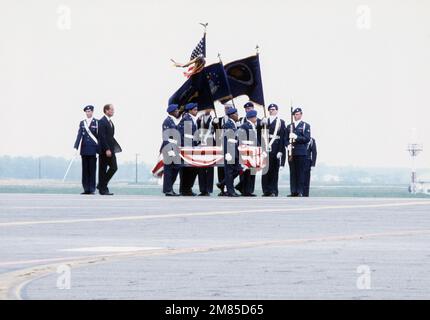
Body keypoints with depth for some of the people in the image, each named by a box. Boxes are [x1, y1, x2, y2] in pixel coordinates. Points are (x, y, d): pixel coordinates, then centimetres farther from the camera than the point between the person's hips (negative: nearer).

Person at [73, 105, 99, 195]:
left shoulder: (97, 122, 3)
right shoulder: (82, 123, 12)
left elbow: (99, 136, 1)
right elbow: (79, 135, 4)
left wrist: (99, 149, -3)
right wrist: (76, 147, -7)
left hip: (93, 149, -3)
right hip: (84, 149, 3)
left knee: (92, 170, -3)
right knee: (85, 170, 2)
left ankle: (92, 189, -1)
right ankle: (86, 189, 5)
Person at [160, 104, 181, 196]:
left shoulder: (176, 121, 18)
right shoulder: (167, 122, -9)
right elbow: (166, 138, -15)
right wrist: (170, 150, -21)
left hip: (176, 149, 9)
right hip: (170, 148, -9)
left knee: (176, 168, 8)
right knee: (169, 169, -5)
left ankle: (169, 188, 16)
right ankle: (168, 190, -2)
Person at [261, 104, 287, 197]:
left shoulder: (281, 122, 5)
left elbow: (283, 137, -1)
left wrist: (280, 151, -8)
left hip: (276, 150, -2)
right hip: (266, 149, 2)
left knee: (274, 171, 0)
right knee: (265, 170, 0)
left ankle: (274, 191, 3)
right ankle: (266, 191, 5)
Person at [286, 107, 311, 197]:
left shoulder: (306, 126, 6)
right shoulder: (289, 126, 18)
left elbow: (307, 139, -4)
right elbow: (286, 139, 17)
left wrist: (296, 137, -16)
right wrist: (288, 145, -5)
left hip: (301, 152, -4)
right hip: (291, 152, 4)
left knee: (300, 172, -6)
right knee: (292, 173, 1)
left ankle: (300, 192, -5)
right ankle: (293, 192, 2)